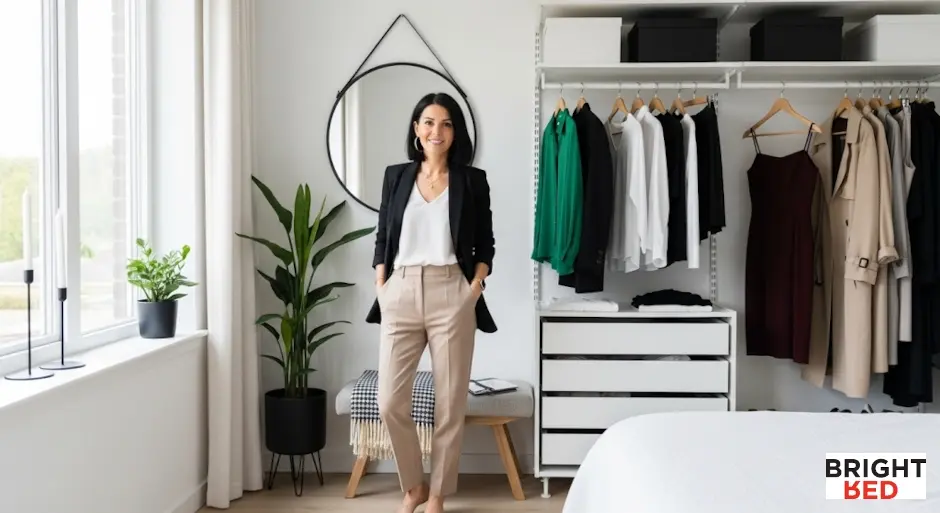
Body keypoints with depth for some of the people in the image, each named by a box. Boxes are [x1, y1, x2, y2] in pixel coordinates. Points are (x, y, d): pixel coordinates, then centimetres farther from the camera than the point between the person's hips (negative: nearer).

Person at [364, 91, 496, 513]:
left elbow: (485, 244, 8)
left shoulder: (472, 180, 5)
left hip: (450, 294, -1)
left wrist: (475, 286, -6)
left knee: (450, 402, 2)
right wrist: (381, 287, 2)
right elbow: (382, 238, 13)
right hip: (401, 294, 2)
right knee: (390, 402, -3)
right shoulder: (396, 176, 11)